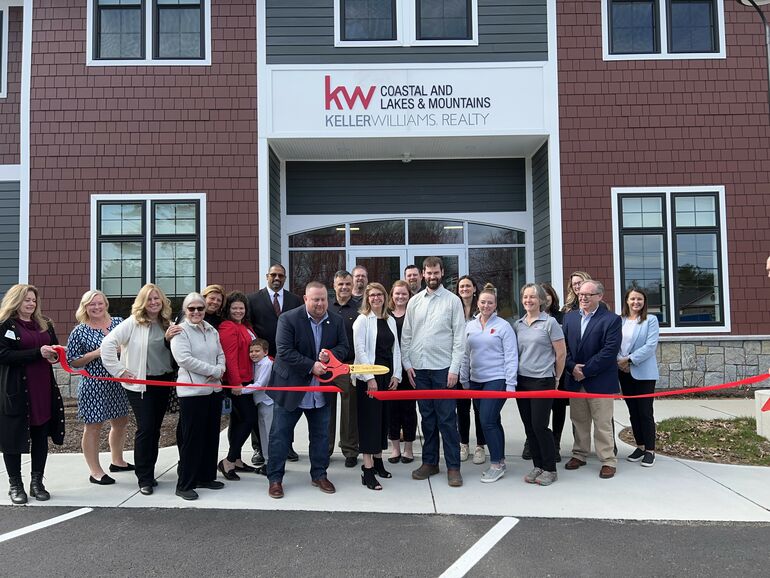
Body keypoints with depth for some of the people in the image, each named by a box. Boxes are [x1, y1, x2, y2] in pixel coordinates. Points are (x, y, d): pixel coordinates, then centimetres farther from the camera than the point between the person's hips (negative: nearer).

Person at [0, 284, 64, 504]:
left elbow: (55, 348, 20)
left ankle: (37, 482, 20)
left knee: (41, 435, 8)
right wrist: (38, 353, -21)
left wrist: (54, 354, -4)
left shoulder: (45, 324, 13)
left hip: (43, 389, 5)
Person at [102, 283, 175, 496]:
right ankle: (145, 479, 5)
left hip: (163, 382, 5)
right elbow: (108, 343, -16)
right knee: (145, 428, -6)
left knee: (155, 429, 10)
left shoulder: (166, 324, 8)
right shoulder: (133, 323, -9)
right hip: (140, 384, -5)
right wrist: (120, 371, -14)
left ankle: (148, 472, 22)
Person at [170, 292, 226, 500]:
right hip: (192, 391, -7)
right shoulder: (180, 331, -7)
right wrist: (214, 370, -14)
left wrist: (220, 370, -6)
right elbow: (185, 359, -17)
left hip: (214, 389, 7)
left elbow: (221, 354, 16)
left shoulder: (212, 331, 13)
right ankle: (184, 485, 9)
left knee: (211, 435, 13)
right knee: (191, 438, -1)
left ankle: (206, 476, 26)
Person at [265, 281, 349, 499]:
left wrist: (330, 355, -19)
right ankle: (275, 478, 17)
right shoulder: (288, 319, -14)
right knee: (280, 433, 4)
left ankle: (319, 475, 29)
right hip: (290, 386, -4)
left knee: (321, 434, 13)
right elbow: (285, 351, -19)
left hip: (321, 390, 4)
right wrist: (311, 366, -24)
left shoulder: (336, 321, -1)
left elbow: (343, 347, 3)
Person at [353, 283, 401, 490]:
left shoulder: (390, 321, 12)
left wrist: (396, 375, 4)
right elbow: (360, 349, -10)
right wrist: (370, 378, -15)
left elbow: (395, 349, 13)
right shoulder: (362, 320, -5)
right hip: (368, 377, -5)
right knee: (369, 420, -5)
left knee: (383, 418, 10)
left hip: (387, 376, 6)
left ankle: (377, 460, 22)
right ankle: (368, 470, -2)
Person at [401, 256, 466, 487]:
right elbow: (406, 335, 10)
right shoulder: (414, 301, 9)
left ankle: (453, 466, 7)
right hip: (419, 368, 3)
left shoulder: (453, 300, -1)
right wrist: (407, 363, 2)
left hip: (443, 368, -3)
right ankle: (430, 462, 22)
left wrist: (454, 368, -10)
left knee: (447, 419, -2)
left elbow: (459, 337, -4)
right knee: (427, 417, 12)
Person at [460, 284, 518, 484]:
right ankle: (500, 460, 24)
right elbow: (465, 355, 13)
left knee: (488, 421, -10)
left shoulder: (503, 326, -5)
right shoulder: (470, 326, 9)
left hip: (496, 380, -5)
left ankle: (496, 464, 1)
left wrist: (510, 384, -11)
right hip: (476, 381, 5)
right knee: (493, 421, 13)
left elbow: (511, 356, -7)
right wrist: (464, 380, 11)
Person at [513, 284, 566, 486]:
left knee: (539, 425, -6)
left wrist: (556, 378, 3)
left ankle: (550, 469, 9)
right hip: (522, 381, 5)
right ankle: (537, 466, 21)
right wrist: (514, 375, 11)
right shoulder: (518, 325, 9)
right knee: (529, 426, 9)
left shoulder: (549, 322, -6)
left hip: (542, 380, -5)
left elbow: (561, 353, -3)